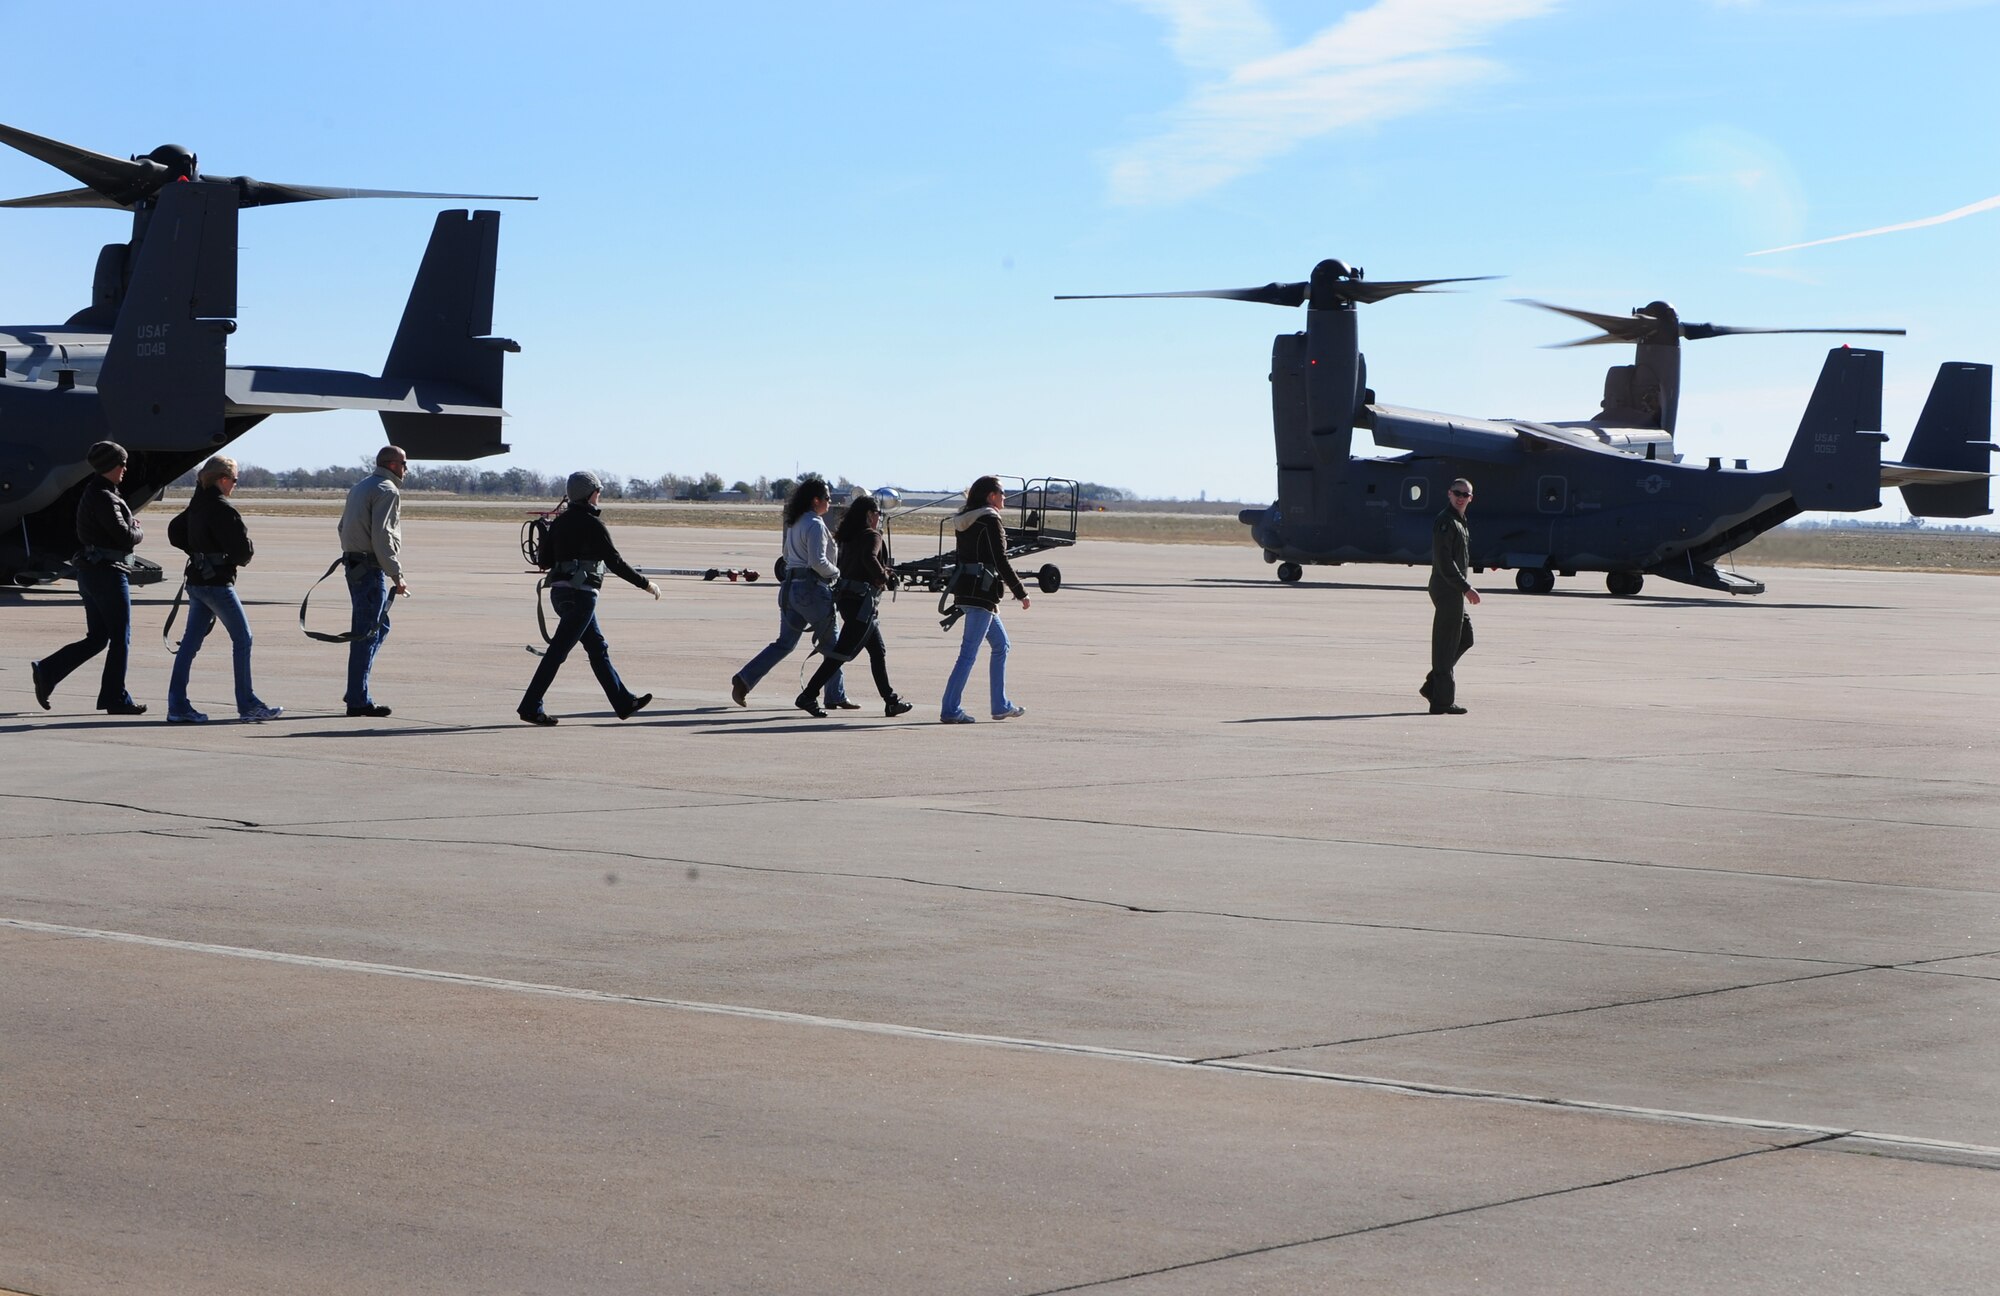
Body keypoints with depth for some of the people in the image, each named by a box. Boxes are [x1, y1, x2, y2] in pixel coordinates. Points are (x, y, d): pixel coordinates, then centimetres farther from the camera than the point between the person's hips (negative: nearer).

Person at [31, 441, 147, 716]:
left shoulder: (93, 494, 15)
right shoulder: (104, 497, -16)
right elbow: (124, 536, -21)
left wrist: (132, 527, 6)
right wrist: (140, 532, 0)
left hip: (89, 572, 10)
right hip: (108, 572, -10)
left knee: (96, 638, 13)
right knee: (120, 638, 0)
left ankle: (47, 671, 1)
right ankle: (116, 699, 6)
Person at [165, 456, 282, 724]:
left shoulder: (197, 505, 10)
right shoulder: (223, 509, -16)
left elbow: (175, 533, 24)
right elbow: (242, 548, -20)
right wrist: (245, 555, 3)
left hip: (195, 579, 9)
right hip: (217, 581, -9)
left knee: (191, 641, 8)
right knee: (242, 639, 1)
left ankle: (177, 706, 5)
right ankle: (247, 705, 4)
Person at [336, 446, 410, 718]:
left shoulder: (359, 487, 19)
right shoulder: (387, 491, -12)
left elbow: (343, 527, 22)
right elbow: (382, 537, -20)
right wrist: (397, 576, -18)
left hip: (353, 565, 10)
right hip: (371, 570, -10)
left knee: (380, 626, 18)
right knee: (367, 633, -6)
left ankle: (356, 692, 17)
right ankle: (358, 701, -5)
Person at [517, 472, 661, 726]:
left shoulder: (560, 521, 12)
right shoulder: (593, 524, -11)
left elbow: (545, 558, 15)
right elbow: (615, 562, -11)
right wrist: (646, 584, -3)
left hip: (559, 590, 9)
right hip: (580, 593, -9)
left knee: (598, 647, 15)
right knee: (558, 651, -7)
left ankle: (624, 703, 20)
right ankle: (530, 707, -8)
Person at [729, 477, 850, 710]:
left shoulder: (794, 523, 15)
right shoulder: (815, 525, -14)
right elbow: (818, 561, -20)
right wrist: (836, 573, -4)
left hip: (791, 586, 8)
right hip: (812, 588, -8)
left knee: (784, 643, 10)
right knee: (830, 644, 3)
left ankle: (744, 679, 2)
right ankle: (836, 696, 6)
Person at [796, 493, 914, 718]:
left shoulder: (848, 536, 14)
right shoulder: (872, 535, -11)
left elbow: (855, 564, 12)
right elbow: (869, 558, -29)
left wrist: (879, 572, 13)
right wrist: (883, 577, -13)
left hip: (846, 596, 9)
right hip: (862, 600, -9)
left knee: (878, 651, 15)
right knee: (842, 652, -8)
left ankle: (891, 701, 18)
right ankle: (808, 697, -9)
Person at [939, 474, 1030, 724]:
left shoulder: (966, 521, 15)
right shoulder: (990, 521, -12)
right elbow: (1001, 562, -15)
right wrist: (1021, 593, -9)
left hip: (964, 589, 10)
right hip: (981, 593, -10)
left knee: (1000, 644, 19)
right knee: (969, 652, -8)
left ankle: (1001, 705, 21)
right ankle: (950, 710, -8)